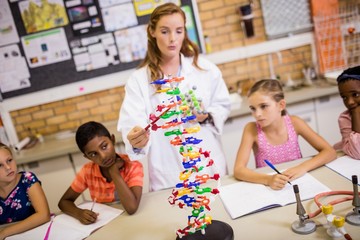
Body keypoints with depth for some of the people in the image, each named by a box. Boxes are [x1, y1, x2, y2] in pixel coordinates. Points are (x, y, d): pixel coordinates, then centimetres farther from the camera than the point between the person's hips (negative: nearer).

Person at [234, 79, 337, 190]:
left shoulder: (294, 123, -9)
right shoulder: (252, 129, -14)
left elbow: (330, 152, -9)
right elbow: (238, 170, -20)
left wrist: (303, 167, -24)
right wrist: (268, 180, -35)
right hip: (269, 188, 0)